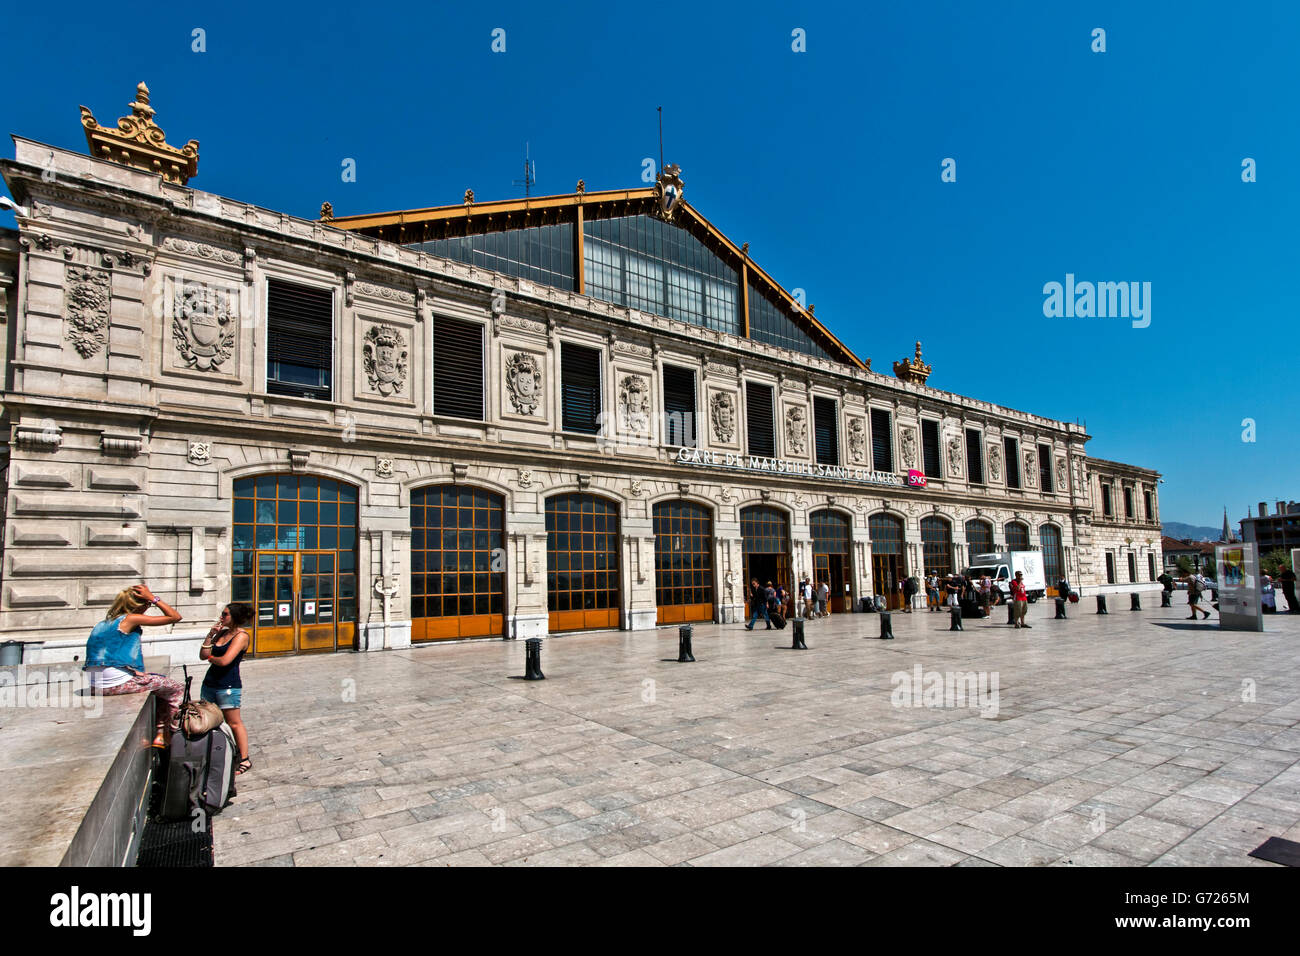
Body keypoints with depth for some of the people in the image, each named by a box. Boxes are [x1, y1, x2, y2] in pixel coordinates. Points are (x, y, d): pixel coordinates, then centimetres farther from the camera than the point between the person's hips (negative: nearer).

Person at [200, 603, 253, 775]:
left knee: (234, 723, -1)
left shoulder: (241, 635, -13)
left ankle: (244, 760, 8)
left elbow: (224, 661, -22)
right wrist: (211, 634, -2)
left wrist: (211, 658, -2)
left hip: (228, 685, -8)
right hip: (210, 682, 8)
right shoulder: (222, 632, 10)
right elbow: (203, 655, 7)